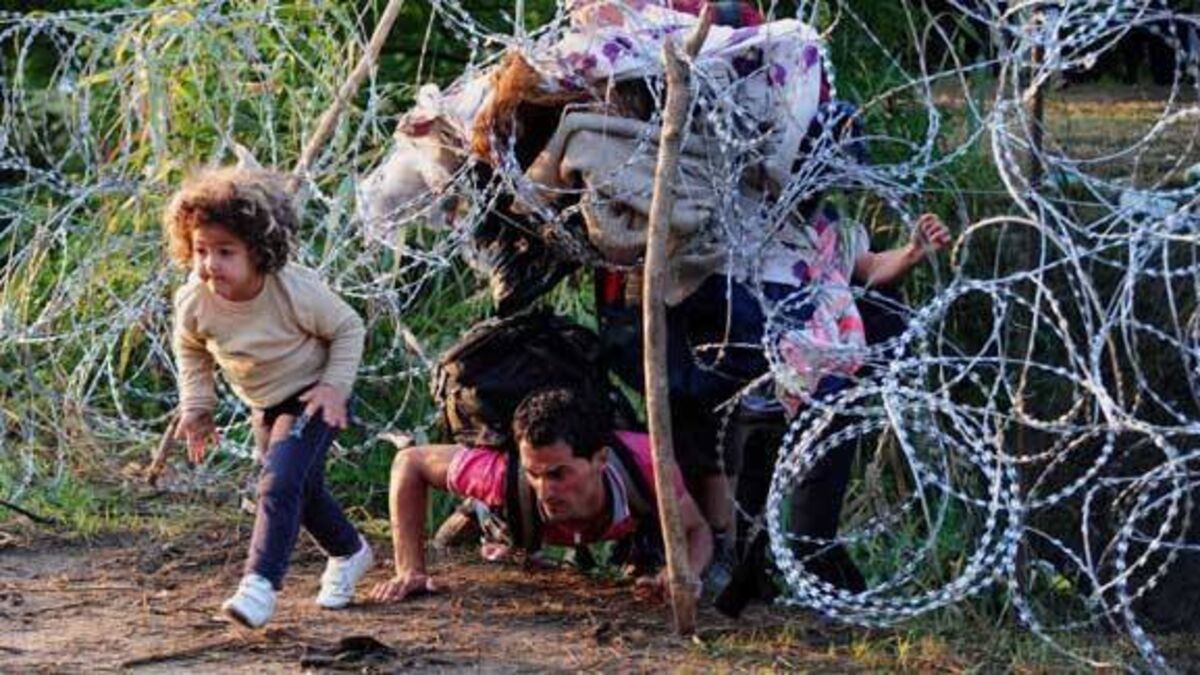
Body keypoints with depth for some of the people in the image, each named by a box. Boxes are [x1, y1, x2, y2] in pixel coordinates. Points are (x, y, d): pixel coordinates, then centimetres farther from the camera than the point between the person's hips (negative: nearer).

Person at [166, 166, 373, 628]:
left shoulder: (297, 292, -31)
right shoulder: (194, 303, -20)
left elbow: (348, 329, -13)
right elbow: (191, 350, 3)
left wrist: (335, 386, -20)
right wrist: (196, 407, -3)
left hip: (312, 397, -6)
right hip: (264, 407, 6)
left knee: (280, 483, -22)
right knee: (303, 489, 19)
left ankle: (261, 582, -23)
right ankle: (348, 553, 45)